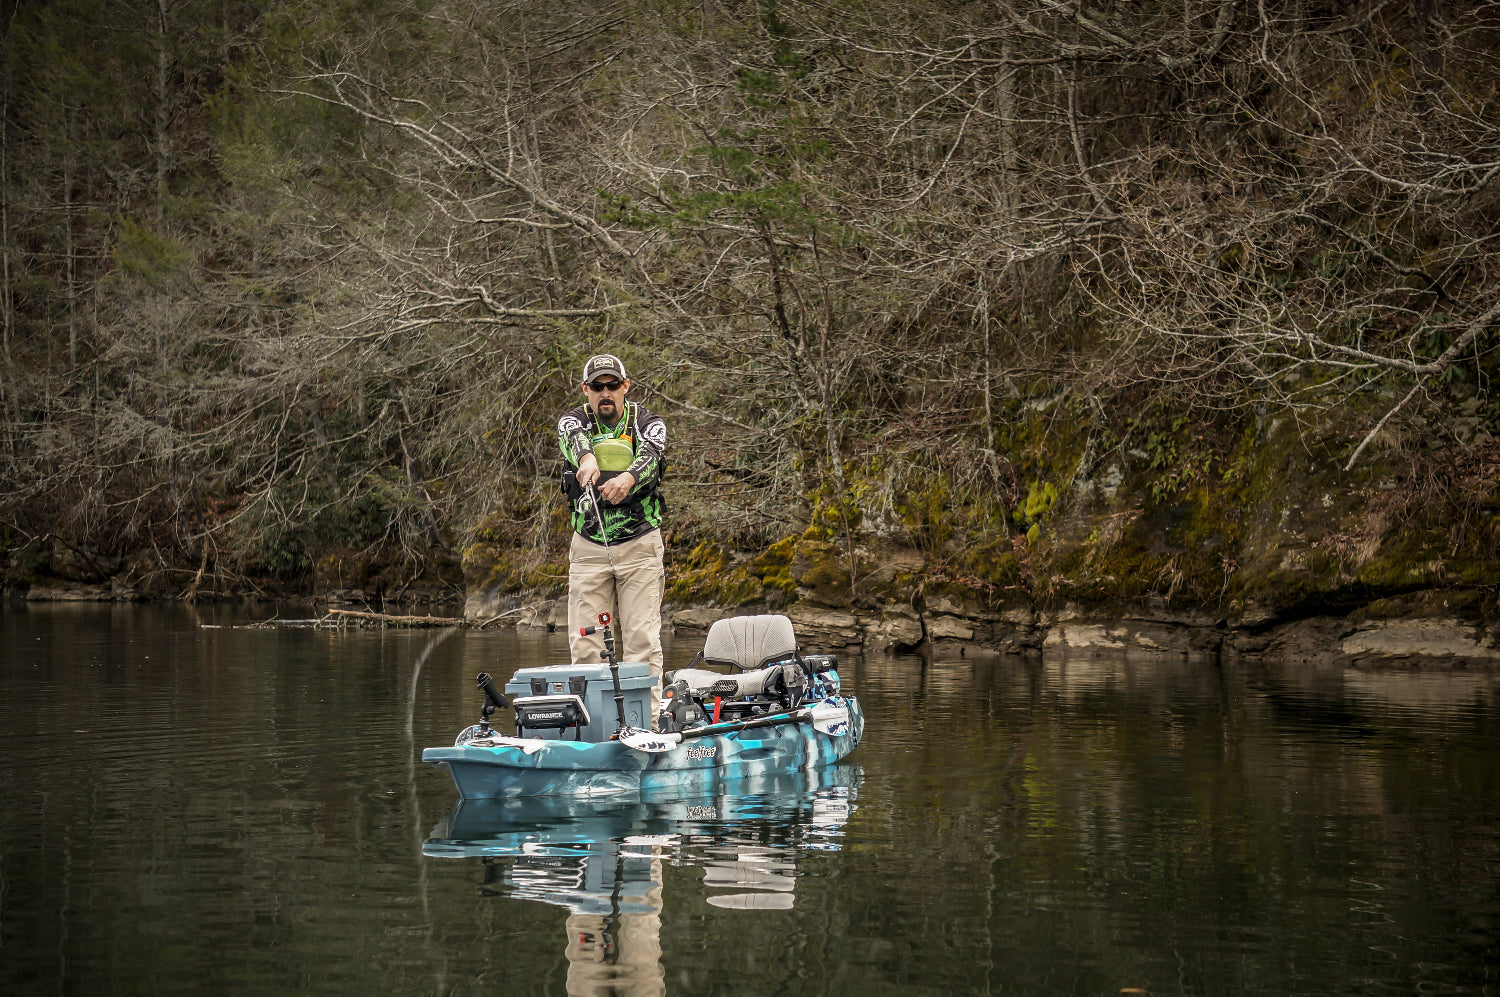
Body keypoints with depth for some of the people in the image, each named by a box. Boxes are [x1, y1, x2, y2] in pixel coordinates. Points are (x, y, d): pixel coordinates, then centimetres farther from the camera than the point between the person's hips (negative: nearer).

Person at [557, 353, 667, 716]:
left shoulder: (648, 423, 2)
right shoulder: (573, 421, 5)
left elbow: (649, 455, -21)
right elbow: (575, 439, -20)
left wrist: (628, 477, -45)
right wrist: (586, 458, -46)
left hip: (640, 546, -1)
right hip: (588, 547, 1)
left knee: (642, 639, -6)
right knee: (585, 642, -1)